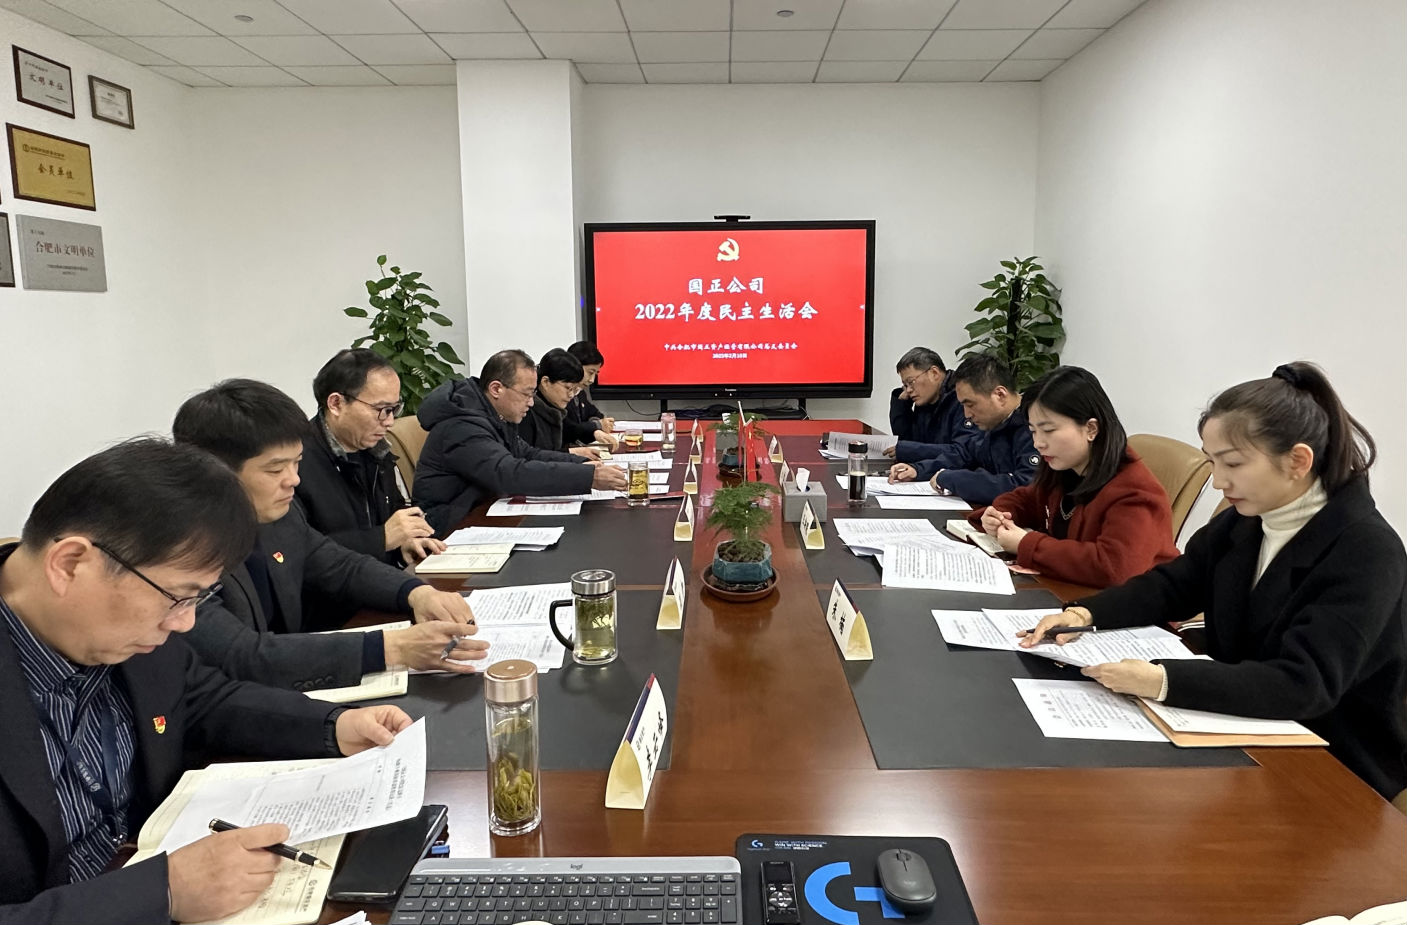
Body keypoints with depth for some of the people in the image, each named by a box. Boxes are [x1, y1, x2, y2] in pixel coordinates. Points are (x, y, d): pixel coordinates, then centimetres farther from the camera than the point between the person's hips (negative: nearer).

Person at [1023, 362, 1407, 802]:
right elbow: (1172, 585, 8)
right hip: (1249, 731, 6)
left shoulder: (1368, 552, -21)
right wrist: (1086, 613, -12)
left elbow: (1304, 684, -30)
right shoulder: (1243, 520, -1)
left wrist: (1163, 681, -43)